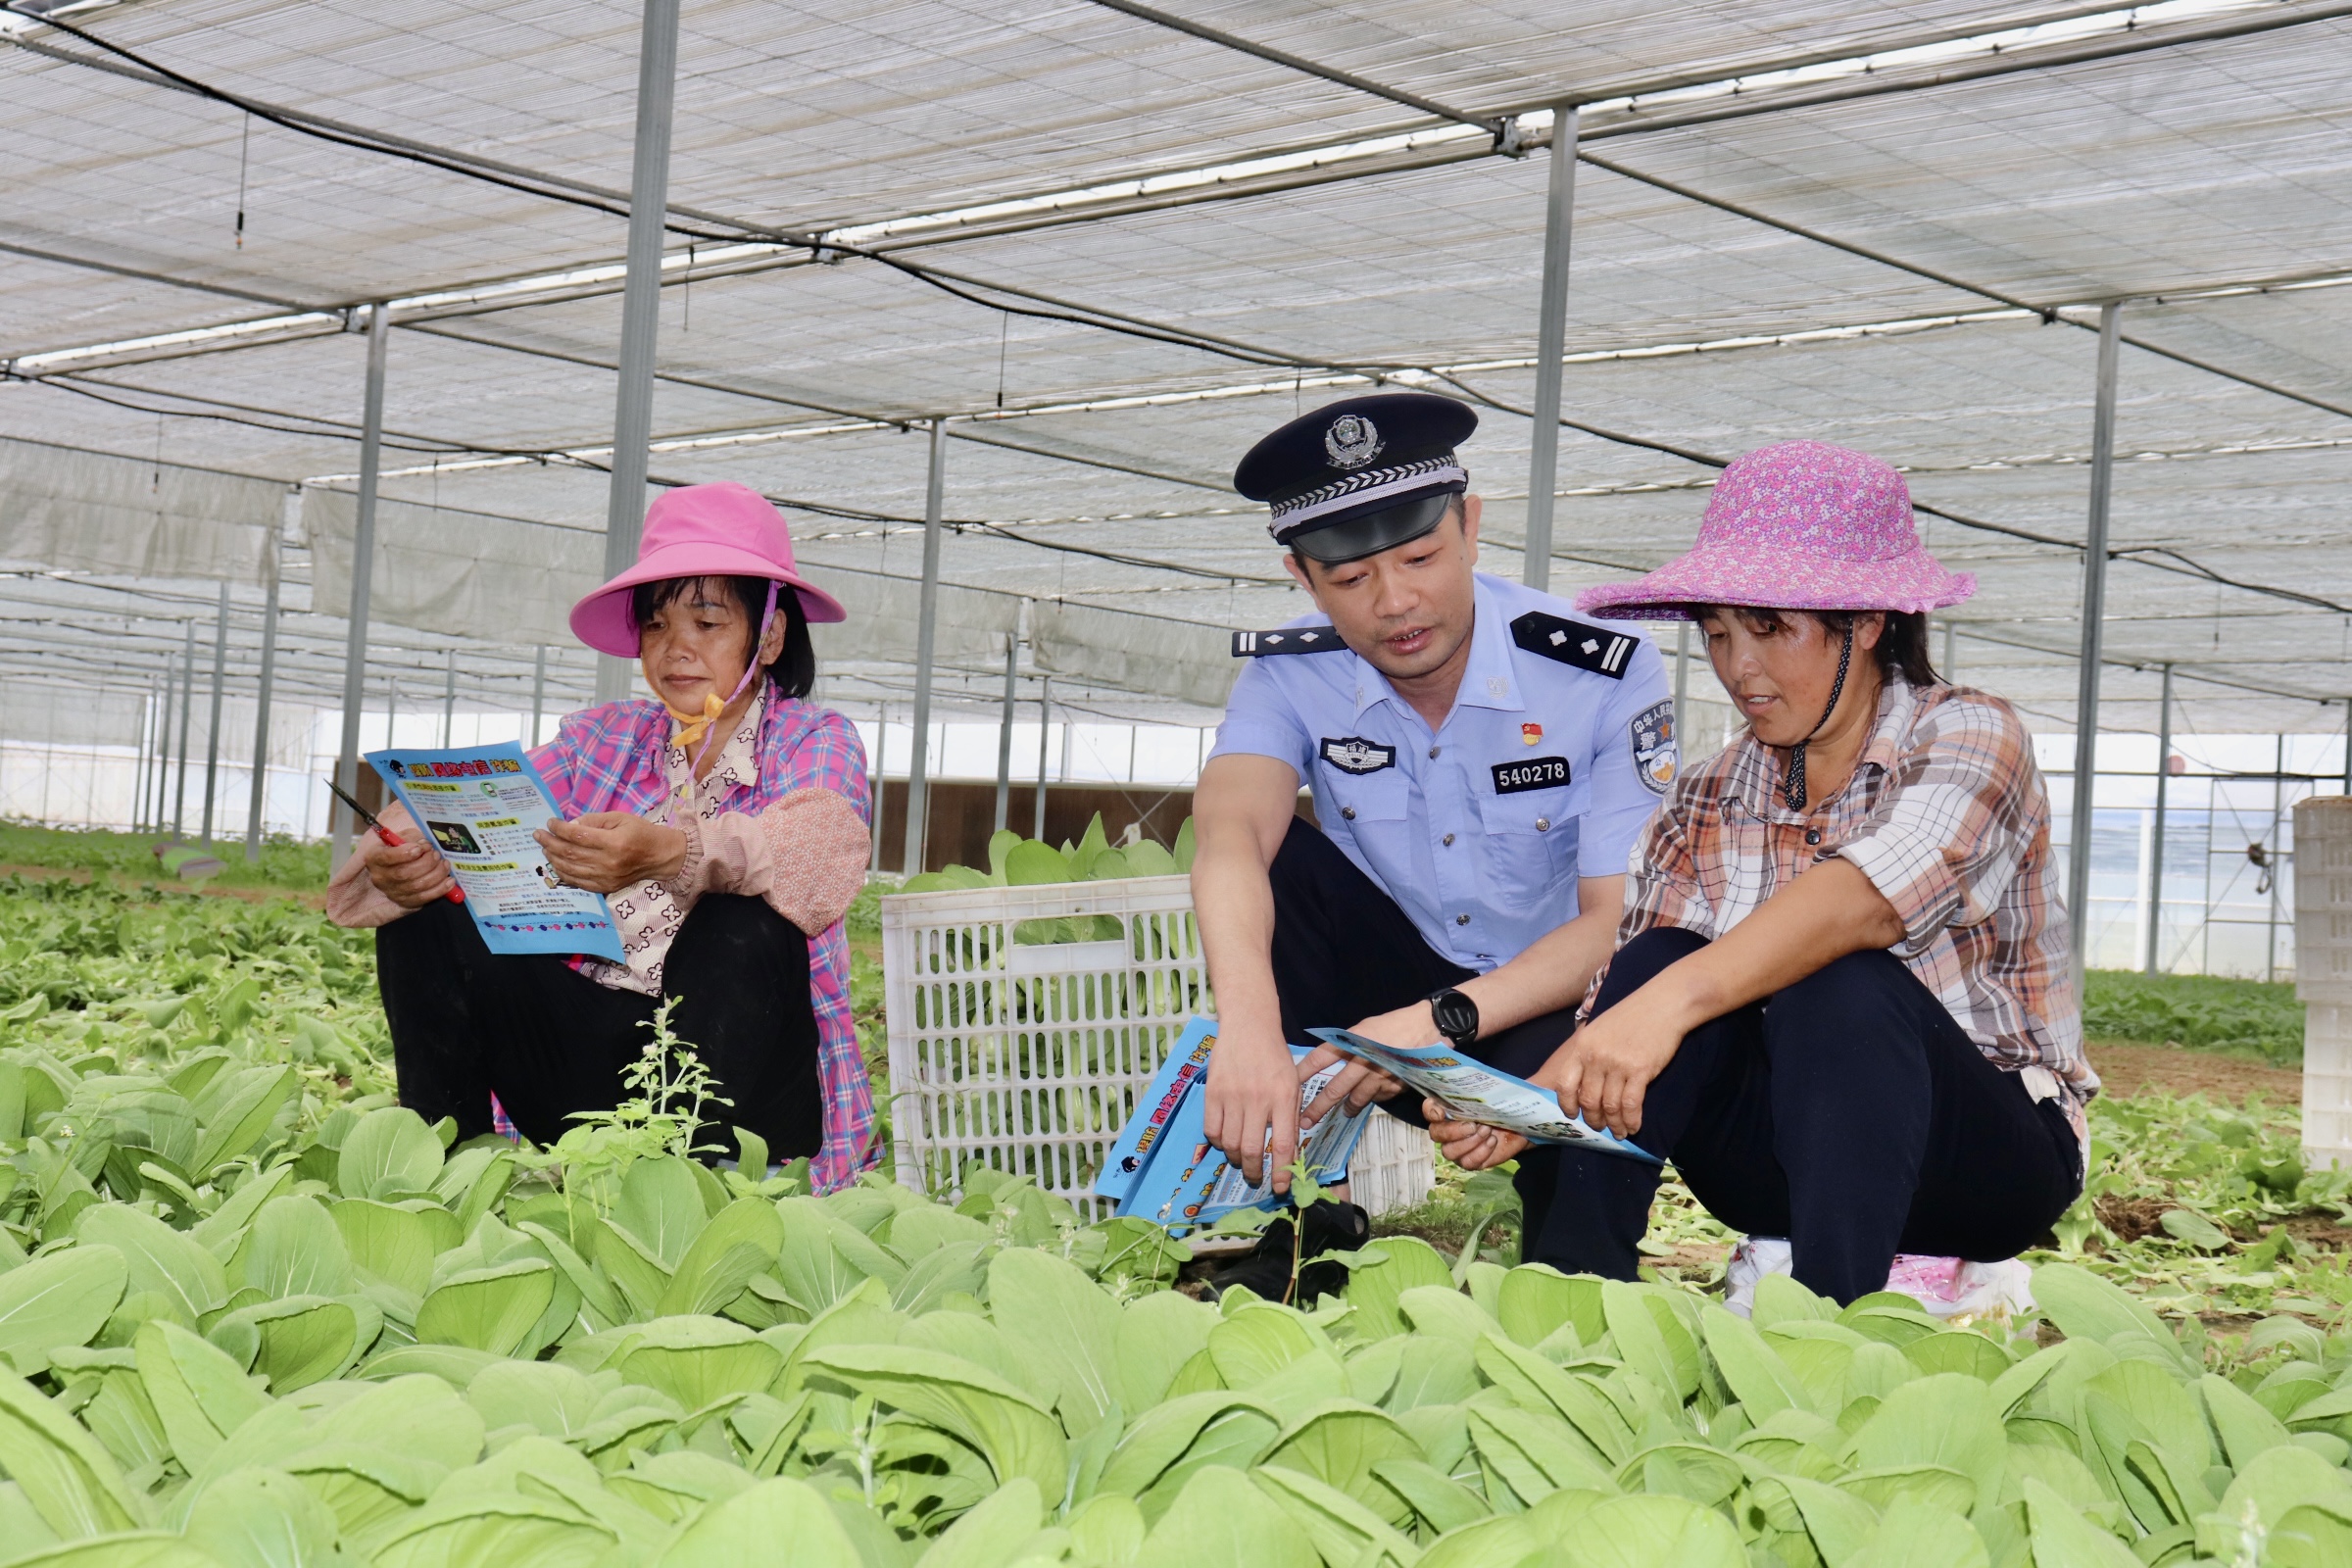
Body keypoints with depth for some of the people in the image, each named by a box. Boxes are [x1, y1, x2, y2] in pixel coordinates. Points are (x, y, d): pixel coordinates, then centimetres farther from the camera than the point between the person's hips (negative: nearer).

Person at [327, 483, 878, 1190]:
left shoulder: (816, 741, 2)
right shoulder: (603, 737, 16)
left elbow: (822, 844, -23)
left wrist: (671, 852, -42)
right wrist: (400, 857, -26)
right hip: (589, 1055, 4)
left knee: (745, 924, -32)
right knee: (428, 907, -10)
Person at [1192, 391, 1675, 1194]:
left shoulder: (1604, 670, -18)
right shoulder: (1292, 676, -11)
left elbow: (1621, 917, -21)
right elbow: (1230, 836, -32)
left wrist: (1443, 1021, -38)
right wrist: (1248, 1022, -54)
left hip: (1550, 1007, -3)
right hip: (1397, 990, 4)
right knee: (1281, 857, -23)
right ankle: (1270, 1194, -21)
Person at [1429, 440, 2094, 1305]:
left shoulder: (1969, 737, -11)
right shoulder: (1703, 803, 3)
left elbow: (1864, 902, -33)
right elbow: (1626, 999, -7)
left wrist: (1675, 1000, -48)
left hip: (1990, 1154, -4)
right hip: (1791, 1166, 4)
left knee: (1838, 985, -33)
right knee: (1656, 959, -22)